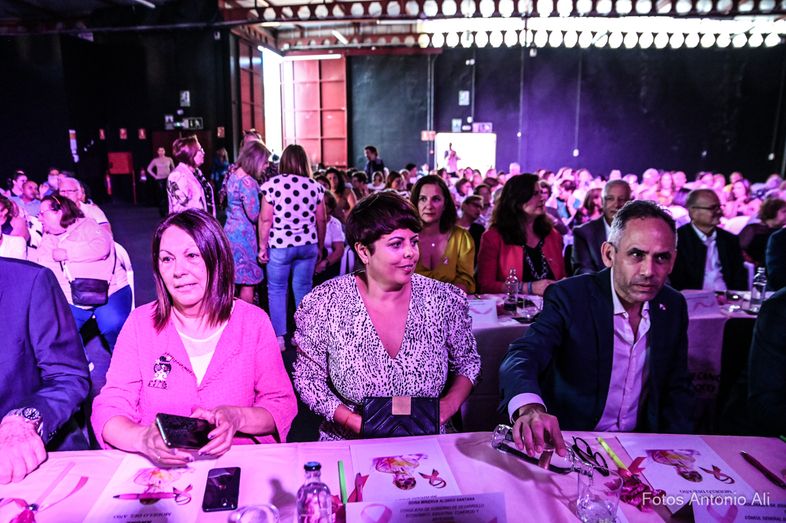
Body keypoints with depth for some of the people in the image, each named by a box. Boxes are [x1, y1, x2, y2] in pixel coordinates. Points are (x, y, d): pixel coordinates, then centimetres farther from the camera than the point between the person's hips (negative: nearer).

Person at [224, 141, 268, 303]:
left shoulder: (232, 175, 9)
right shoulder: (247, 181, -18)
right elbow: (254, 215, -21)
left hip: (231, 230, 9)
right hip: (243, 234, -9)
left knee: (233, 280, 15)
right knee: (248, 283, 0)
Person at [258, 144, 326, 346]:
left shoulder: (272, 184, -5)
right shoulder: (314, 186, 3)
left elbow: (265, 219, -7)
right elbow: (321, 220, 6)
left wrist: (262, 246, 1)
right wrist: (320, 246, 17)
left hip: (279, 246, -2)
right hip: (308, 245, 3)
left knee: (277, 290, 9)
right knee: (303, 289, 11)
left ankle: (279, 337, 12)